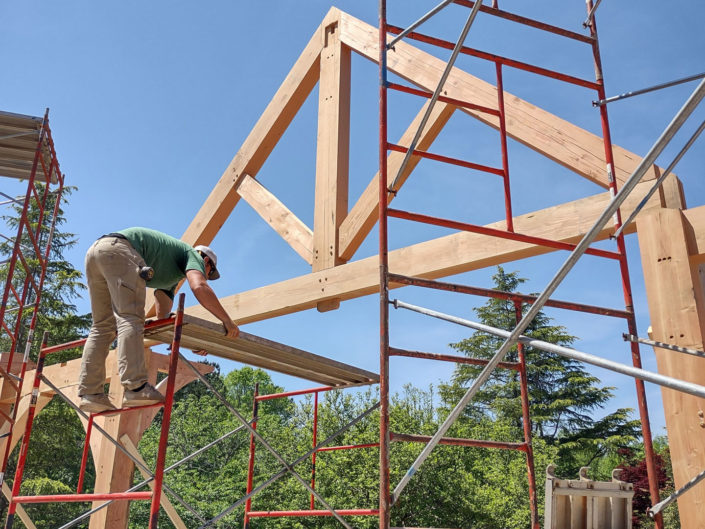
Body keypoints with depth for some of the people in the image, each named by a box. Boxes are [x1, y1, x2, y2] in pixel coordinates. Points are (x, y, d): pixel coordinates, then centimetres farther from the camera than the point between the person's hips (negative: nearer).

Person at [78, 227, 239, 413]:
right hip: (119, 249, -9)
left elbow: (163, 315, 33)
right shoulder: (193, 255, 12)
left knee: (103, 326, 7)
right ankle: (135, 387, -26)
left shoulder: (171, 278, 36)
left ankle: (90, 393, -1)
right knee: (130, 319, -16)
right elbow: (199, 287, -10)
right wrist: (227, 321, -4)